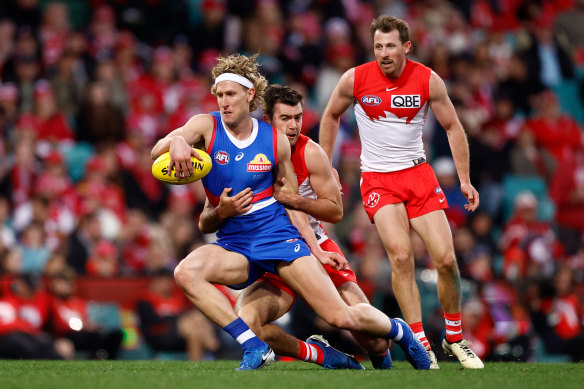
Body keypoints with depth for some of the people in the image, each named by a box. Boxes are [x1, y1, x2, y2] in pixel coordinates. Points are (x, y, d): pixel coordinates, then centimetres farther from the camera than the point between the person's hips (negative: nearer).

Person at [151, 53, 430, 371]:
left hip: (278, 236, -1)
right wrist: (175, 141, -43)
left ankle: (399, 331, 24)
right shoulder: (206, 126, -4)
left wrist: (315, 250, 9)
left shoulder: (276, 142, -1)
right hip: (233, 245, 1)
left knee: (341, 317, -10)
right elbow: (157, 151, -19)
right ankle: (253, 346, -28)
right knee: (185, 273, -32)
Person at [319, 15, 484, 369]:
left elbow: (453, 127, 4)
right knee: (401, 256, -21)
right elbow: (331, 116, 10)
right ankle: (421, 344, -16)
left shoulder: (428, 80, -7)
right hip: (377, 177, -1)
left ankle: (455, 339, 16)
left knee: (446, 258, -5)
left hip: (418, 173, 1)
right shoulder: (355, 79, -7)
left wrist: (465, 180, 1)